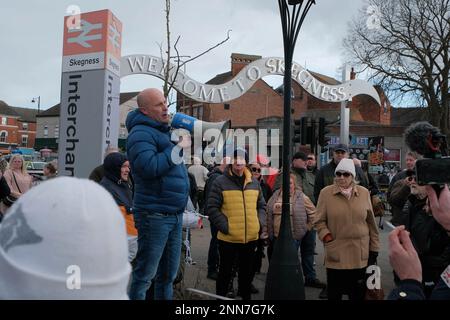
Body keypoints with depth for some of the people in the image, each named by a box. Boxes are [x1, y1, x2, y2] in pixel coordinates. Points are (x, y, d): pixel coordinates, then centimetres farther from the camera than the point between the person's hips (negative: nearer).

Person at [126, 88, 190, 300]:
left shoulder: (161, 130, 17)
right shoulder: (141, 133, -11)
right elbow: (150, 167, -26)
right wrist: (179, 147, -18)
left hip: (174, 213, 9)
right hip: (155, 215, -9)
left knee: (168, 273, 17)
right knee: (145, 274, 1)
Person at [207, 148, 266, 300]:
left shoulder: (254, 183, 9)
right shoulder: (220, 182, -7)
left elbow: (261, 205, 17)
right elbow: (212, 208, -9)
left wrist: (260, 222, 2)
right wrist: (225, 226, -15)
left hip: (251, 237, 4)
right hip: (228, 238, -4)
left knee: (246, 271, 18)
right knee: (225, 272, 9)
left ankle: (246, 296, 34)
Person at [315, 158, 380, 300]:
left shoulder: (364, 193, 3)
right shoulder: (326, 193, -4)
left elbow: (371, 222, 8)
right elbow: (319, 221, 1)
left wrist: (374, 248, 8)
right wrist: (327, 237, -13)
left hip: (360, 255, 2)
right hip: (336, 254, -2)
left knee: (359, 293, 14)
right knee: (334, 293, 10)